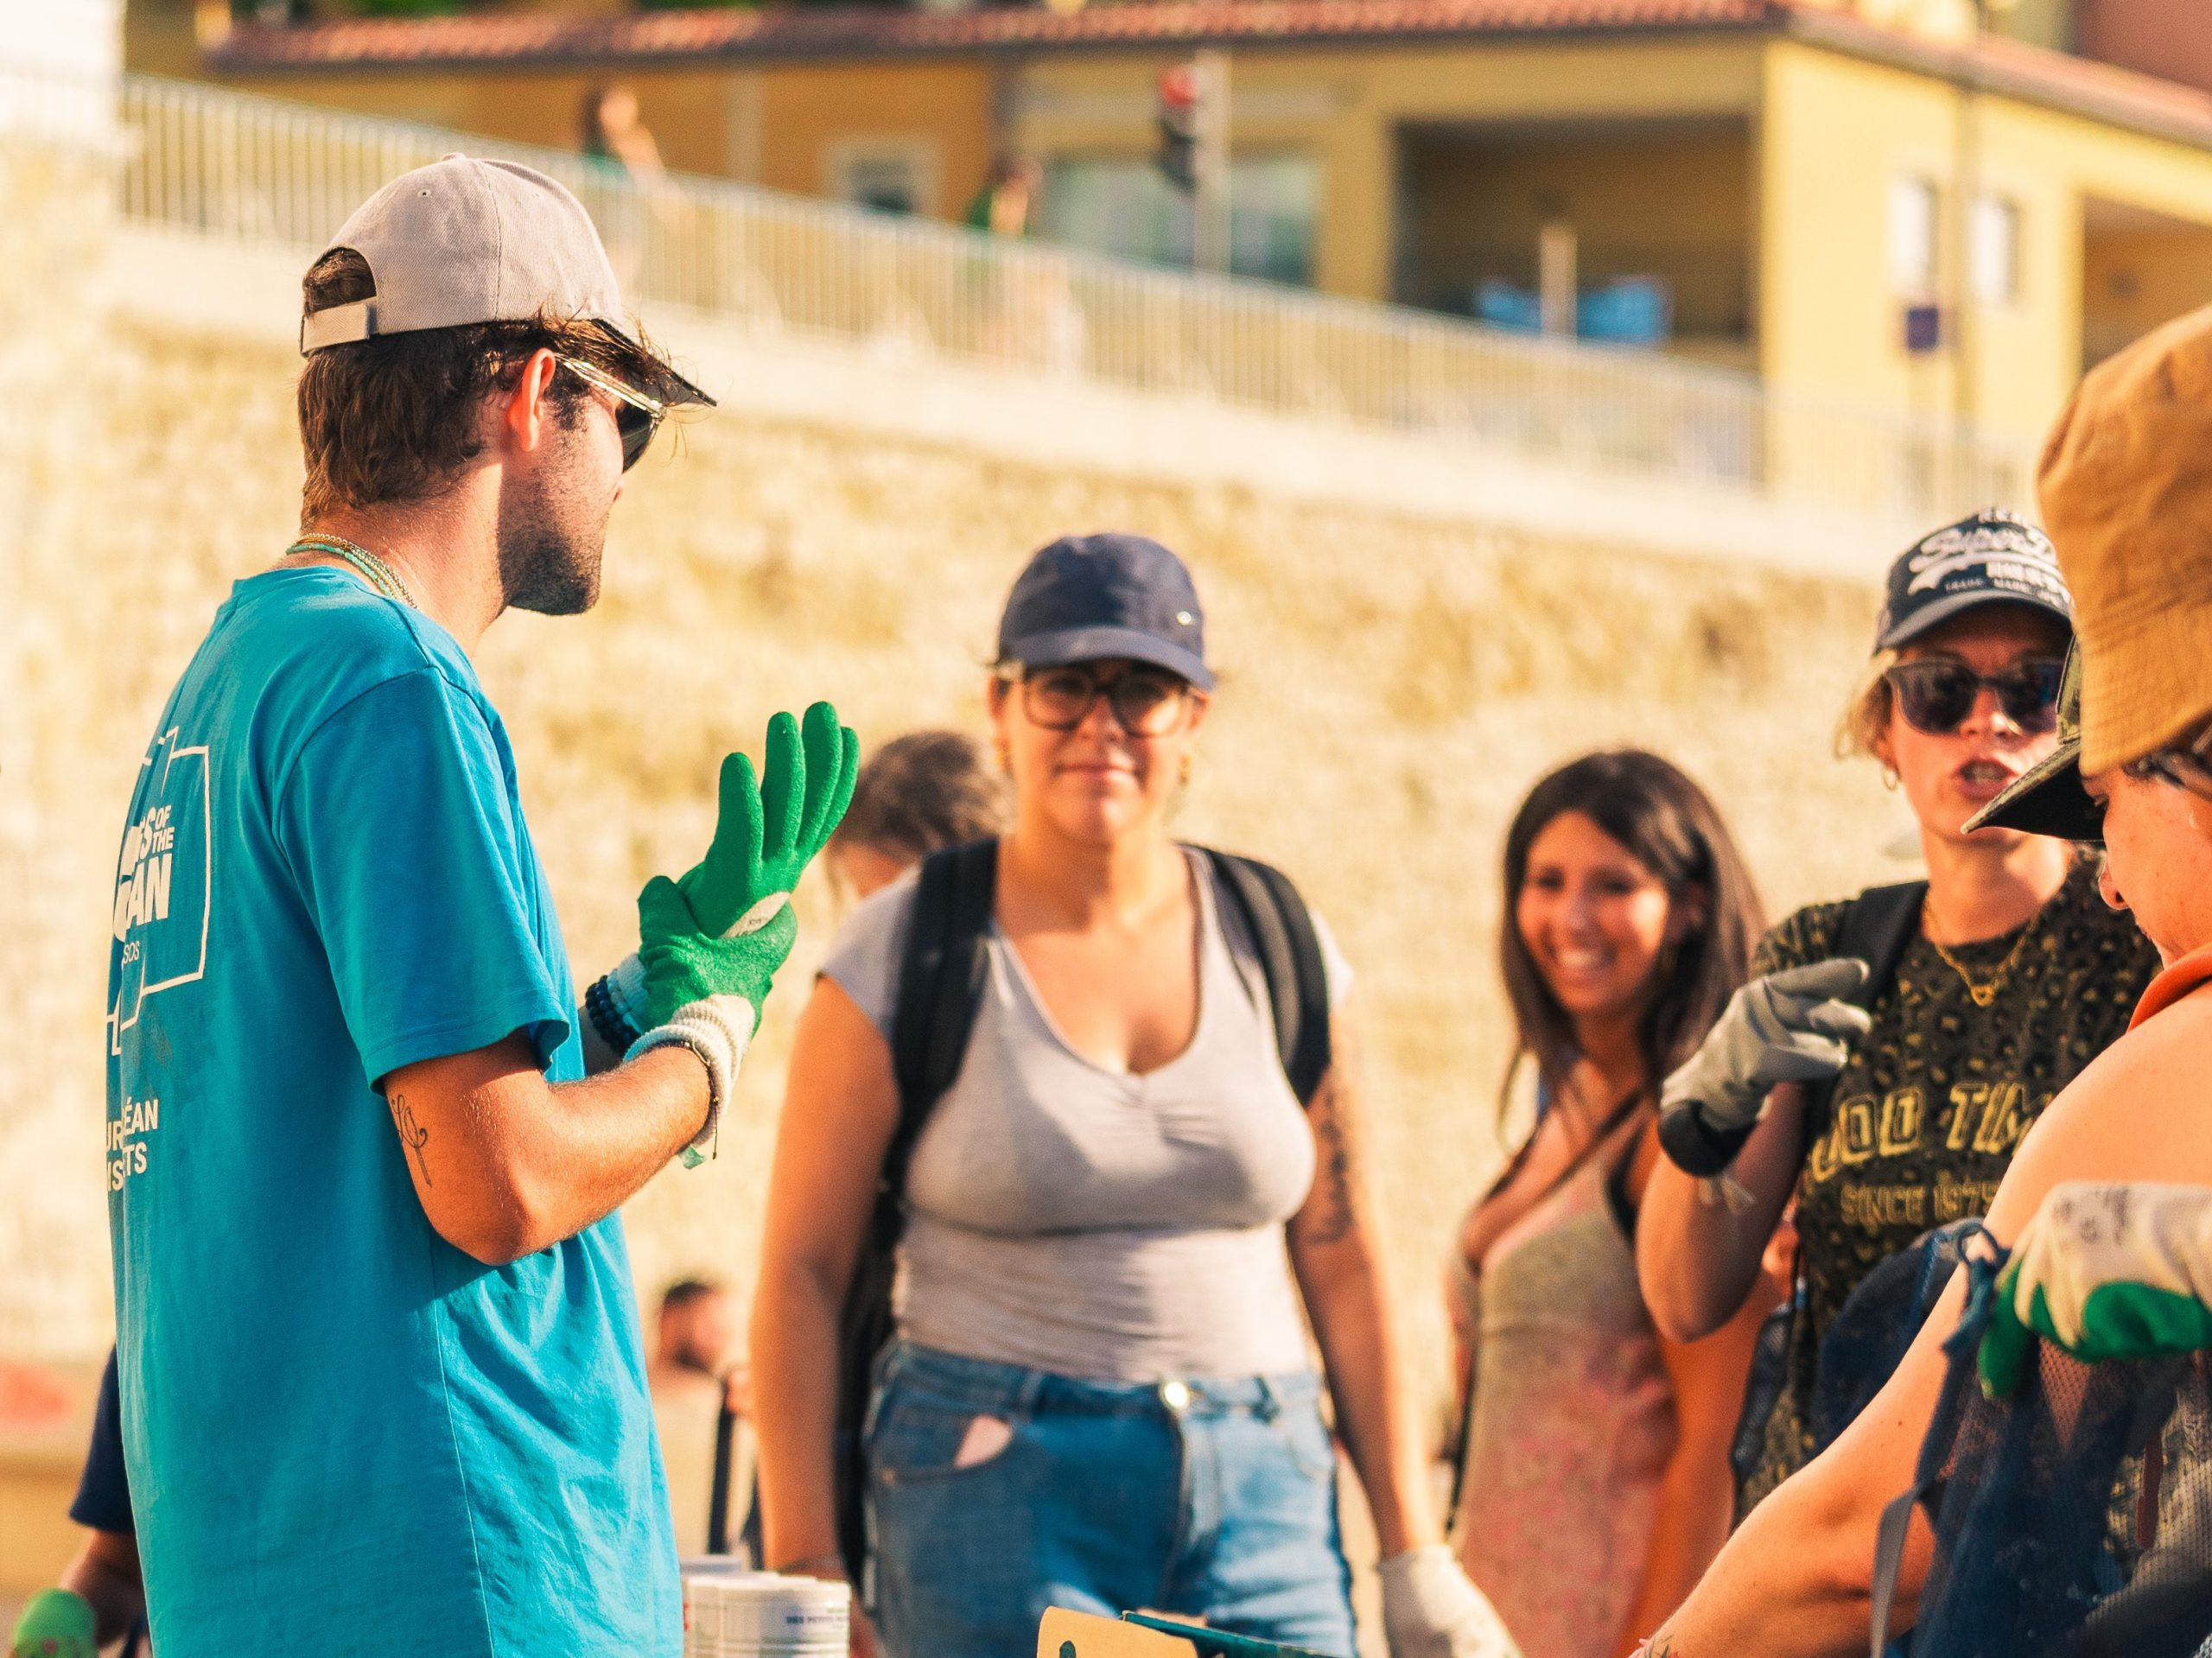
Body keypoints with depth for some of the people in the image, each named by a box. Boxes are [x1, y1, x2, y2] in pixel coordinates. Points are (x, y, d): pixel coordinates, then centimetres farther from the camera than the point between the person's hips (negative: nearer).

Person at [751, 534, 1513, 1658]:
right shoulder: (902, 958, 0)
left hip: (1261, 1502, 3)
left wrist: (1413, 1558, 9)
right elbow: (801, 1275, -1)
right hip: (998, 1508, -3)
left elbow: (1344, 1270, 12)